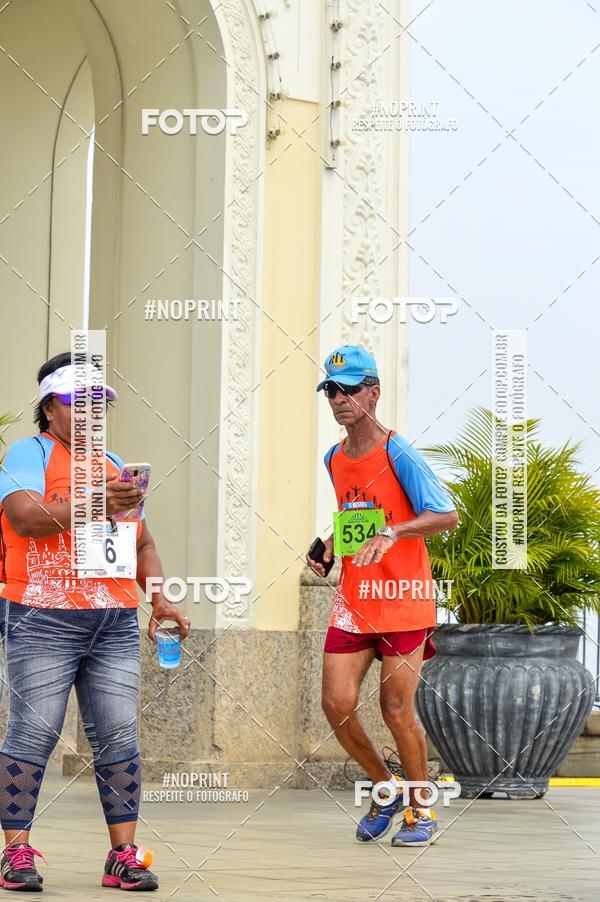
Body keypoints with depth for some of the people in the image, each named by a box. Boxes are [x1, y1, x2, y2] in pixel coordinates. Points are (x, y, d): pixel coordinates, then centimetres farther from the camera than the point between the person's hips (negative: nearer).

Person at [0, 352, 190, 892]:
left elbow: (142, 545, 26)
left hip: (114, 625, 6)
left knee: (118, 738, 0)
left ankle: (124, 854, 4)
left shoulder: (114, 466, 21)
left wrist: (160, 600, 12)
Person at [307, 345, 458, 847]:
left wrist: (392, 534, -28)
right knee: (337, 703, -3)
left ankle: (422, 811, 14)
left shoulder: (398, 455, -10)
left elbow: (448, 516, -16)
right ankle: (386, 788, 21)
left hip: (404, 599, -6)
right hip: (352, 600, 6)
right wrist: (328, 548, 8)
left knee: (397, 708, -5)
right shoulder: (334, 460, 11)